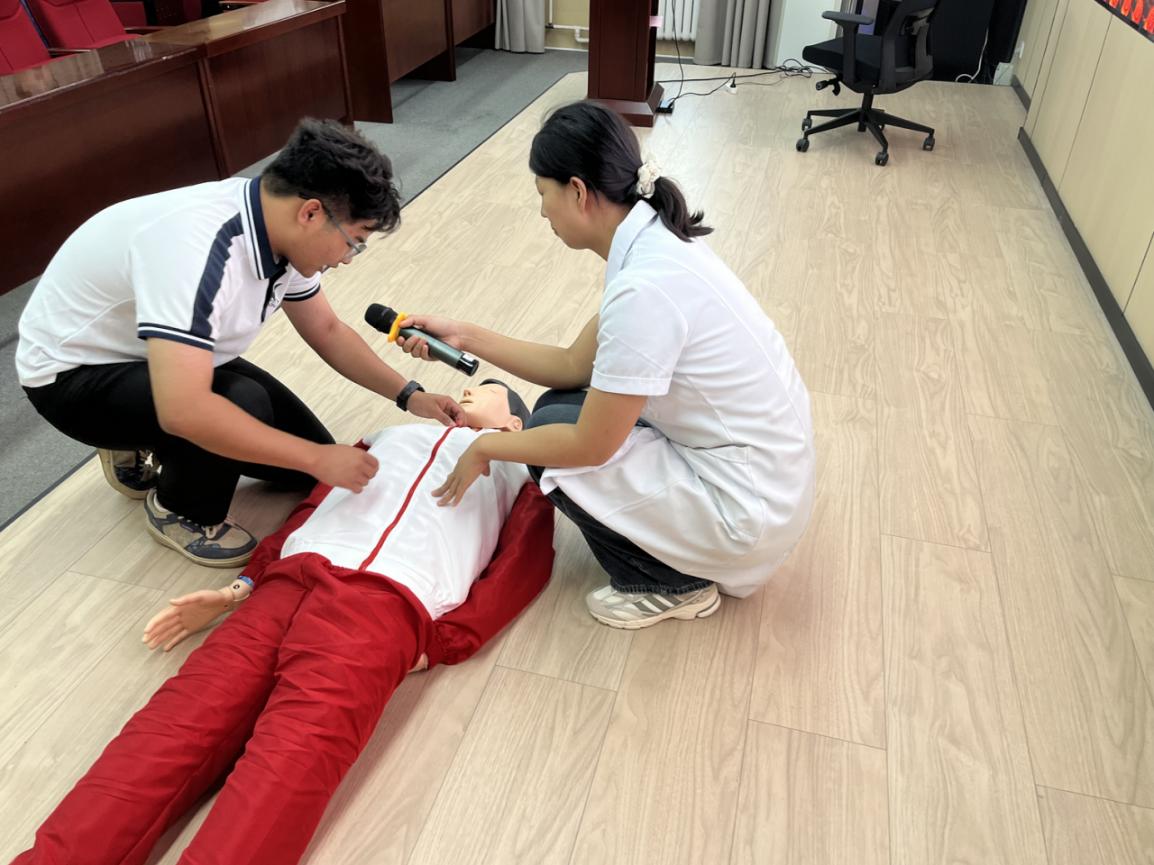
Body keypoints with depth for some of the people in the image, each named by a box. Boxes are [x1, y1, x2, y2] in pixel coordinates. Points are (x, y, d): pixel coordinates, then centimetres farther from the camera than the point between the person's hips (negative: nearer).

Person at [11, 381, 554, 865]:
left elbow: (524, 564, 8)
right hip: (291, 578, 4)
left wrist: (439, 643, -6)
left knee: (292, 759, -26)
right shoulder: (391, 436, 36)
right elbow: (311, 507, 26)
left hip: (385, 600, -4)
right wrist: (242, 585, 10)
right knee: (179, 723, -17)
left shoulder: (518, 467, 25)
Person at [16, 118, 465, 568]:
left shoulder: (279, 230, -11)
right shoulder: (194, 242, -38)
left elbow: (327, 331, 4)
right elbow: (184, 411, -44)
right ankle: (179, 511, -1)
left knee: (309, 457, 1)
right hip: (74, 375, -7)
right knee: (242, 404, -33)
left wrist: (408, 395, -4)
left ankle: (147, 448, 18)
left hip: (170, 363, 8)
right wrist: (318, 458, -36)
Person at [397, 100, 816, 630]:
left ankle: (674, 585, 11)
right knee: (560, 410, 10)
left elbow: (589, 446, -20)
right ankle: (691, 557, 18)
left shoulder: (644, 288, -28)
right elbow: (574, 366, 8)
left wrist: (484, 449, -5)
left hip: (747, 510, -9)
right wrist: (466, 337, 7)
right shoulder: (655, 244, 1)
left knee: (554, 437, -3)